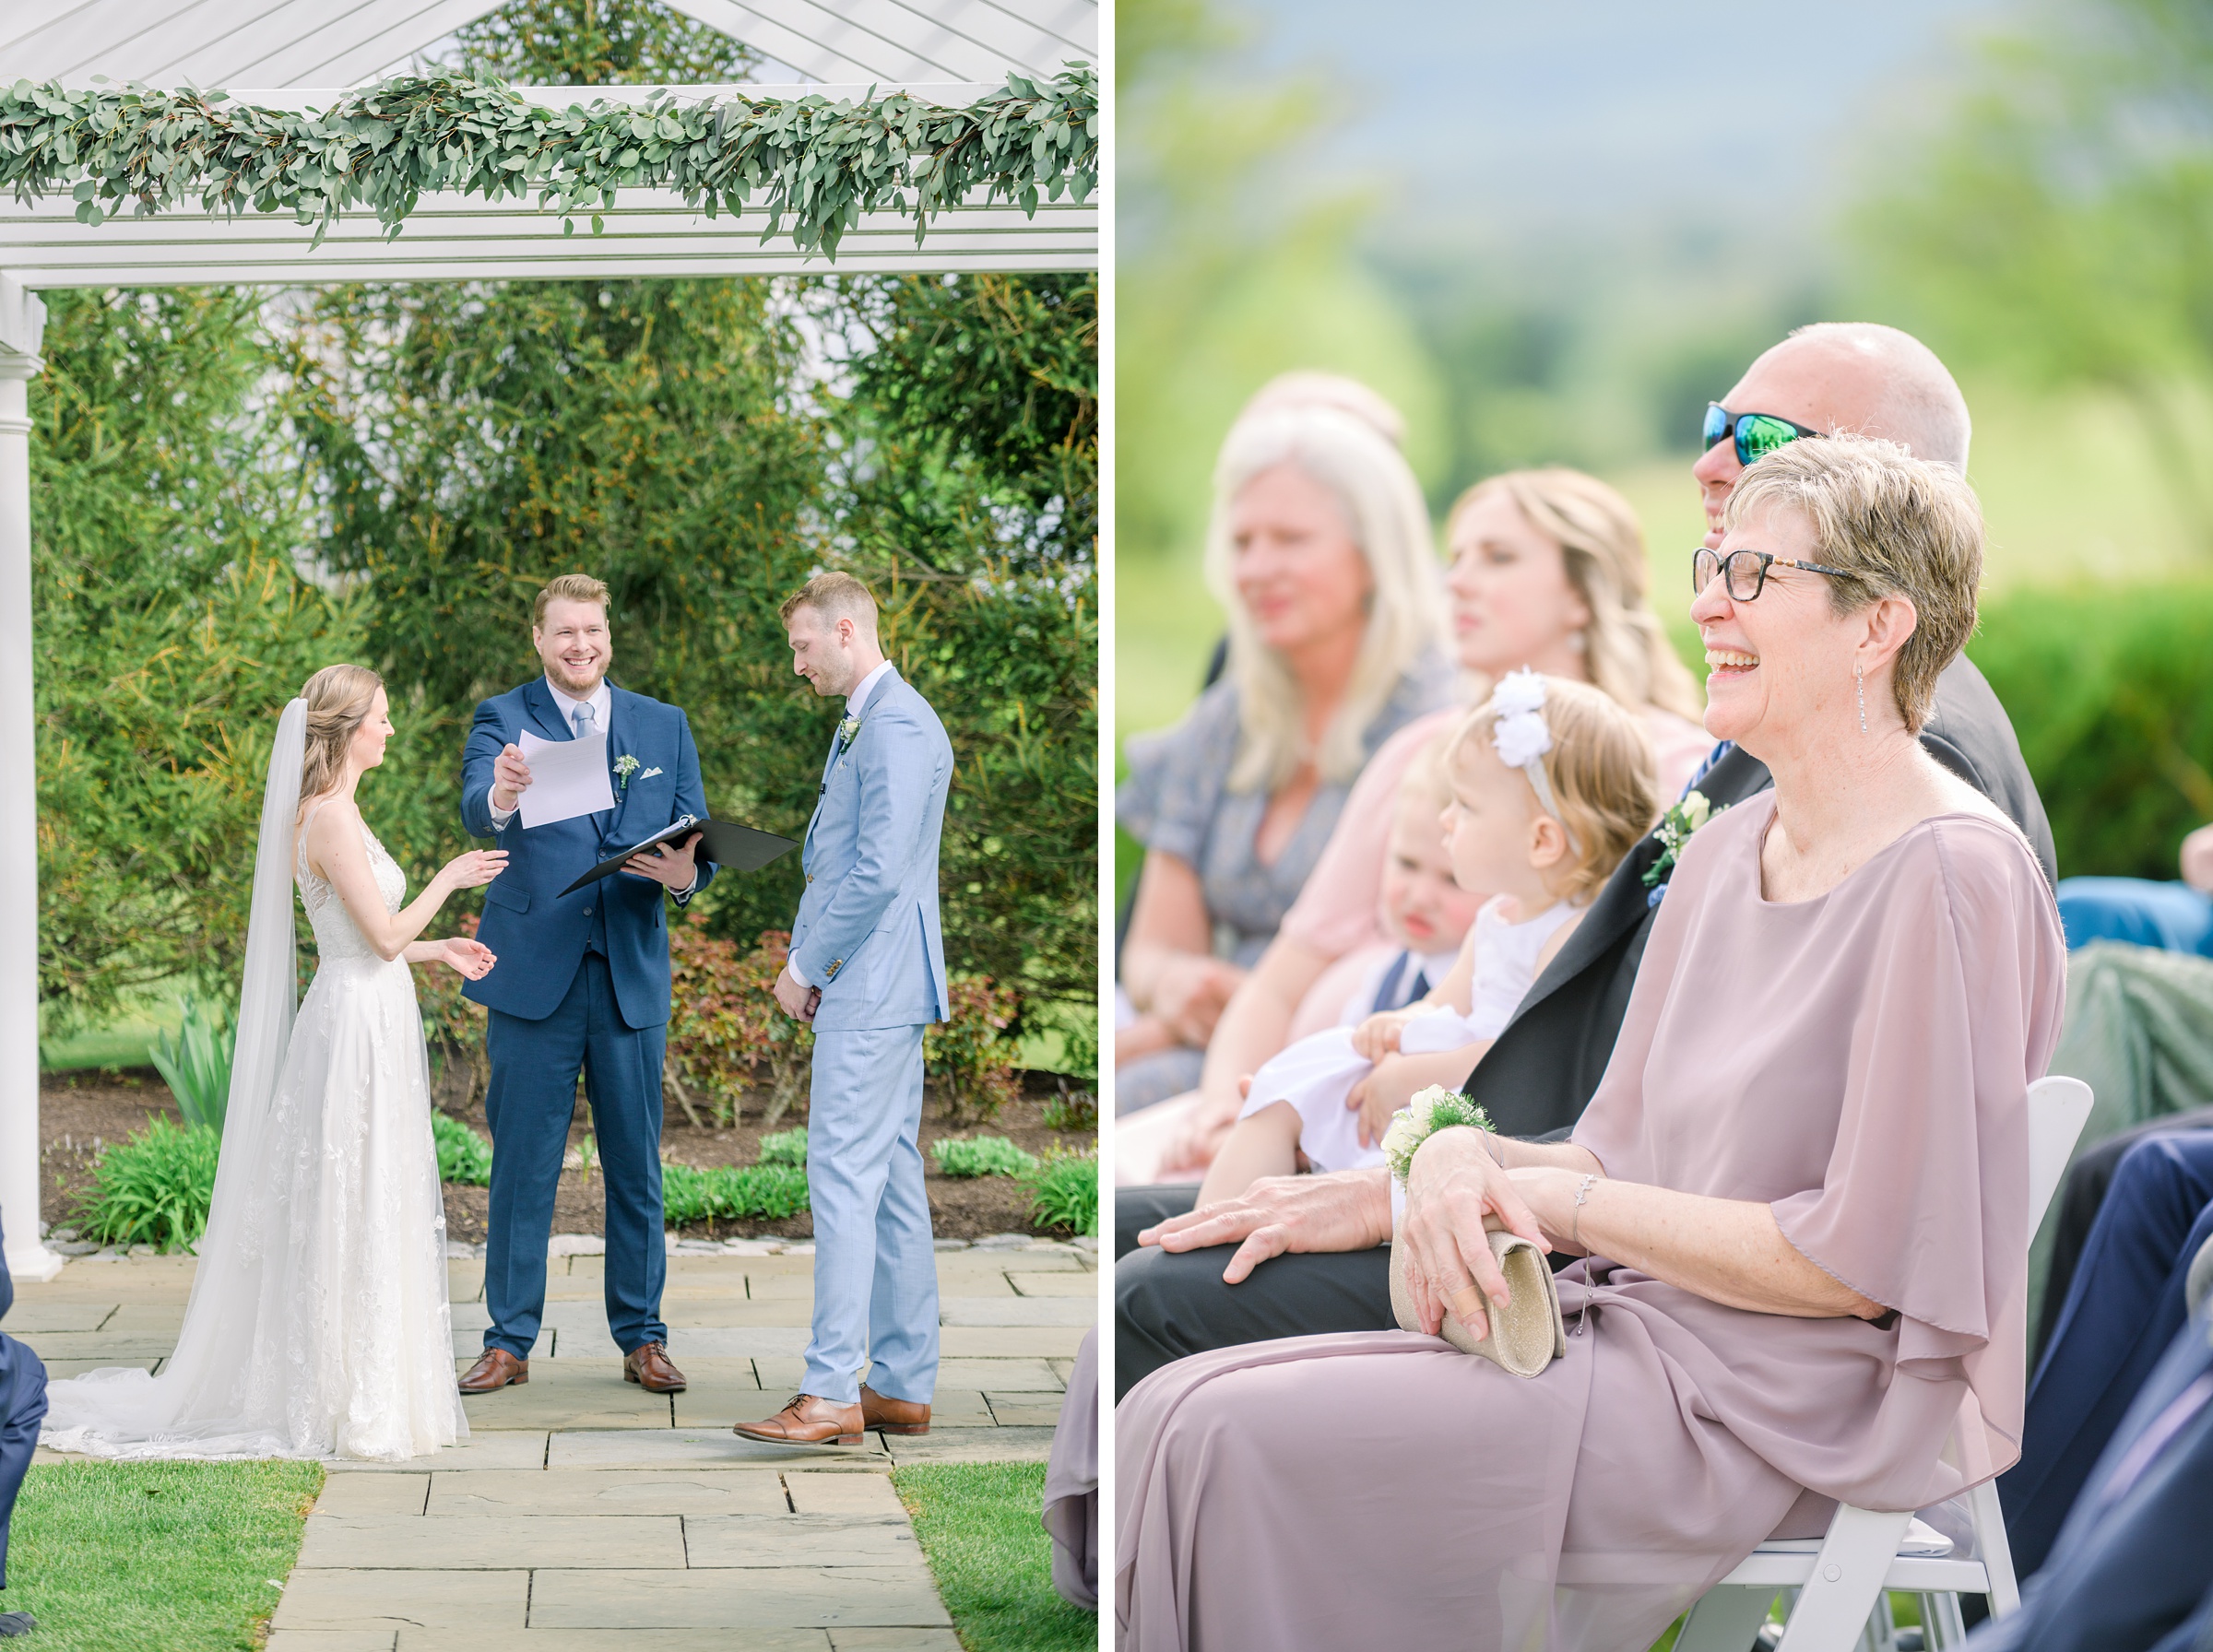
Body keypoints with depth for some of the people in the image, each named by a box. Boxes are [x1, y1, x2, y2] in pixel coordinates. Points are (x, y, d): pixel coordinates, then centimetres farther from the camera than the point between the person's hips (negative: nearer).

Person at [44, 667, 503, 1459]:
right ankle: (350, 1406, 0)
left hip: (368, 1028, 10)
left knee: (366, 1213, 13)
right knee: (352, 1216, -5)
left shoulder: (331, 812, 15)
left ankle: (359, 1394, 19)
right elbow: (384, 934, -16)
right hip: (358, 1028, -10)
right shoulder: (331, 816, -16)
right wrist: (448, 880, -3)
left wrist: (440, 949, 23)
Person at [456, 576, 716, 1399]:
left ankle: (642, 1337, 16)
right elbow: (476, 811, -19)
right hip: (535, 974, -2)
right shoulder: (502, 720, 0)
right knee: (522, 1165, 2)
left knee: (636, 1166, 8)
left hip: (632, 975, 3)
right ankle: (509, 1340, 10)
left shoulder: (664, 727, 10)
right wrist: (499, 796, -44)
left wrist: (686, 874, -17)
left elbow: (698, 835, 7)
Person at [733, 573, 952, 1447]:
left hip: (870, 989, -11)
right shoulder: (865, 723, 19)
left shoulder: (897, 726, -14)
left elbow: (879, 872, -21)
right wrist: (810, 961, 13)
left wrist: (806, 966, -12)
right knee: (892, 1184, 11)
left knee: (845, 1178, -12)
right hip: (869, 989, 11)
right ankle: (903, 1385, 14)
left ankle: (833, 1391, -14)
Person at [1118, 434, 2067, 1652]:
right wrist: (1473, 1161, -6)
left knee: (1244, 1440, -20)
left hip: (1782, 1414, -8)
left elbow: (1857, 1258, -17)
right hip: (1634, 1327, 8)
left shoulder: (1951, 878, -14)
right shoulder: (1724, 852, 14)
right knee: (1179, 1413, -8)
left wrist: (1561, 1201, -10)